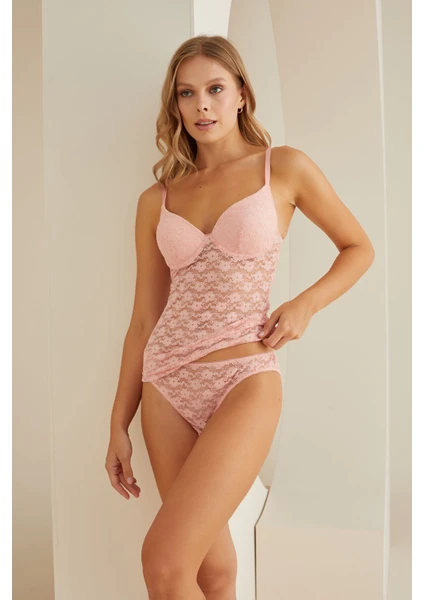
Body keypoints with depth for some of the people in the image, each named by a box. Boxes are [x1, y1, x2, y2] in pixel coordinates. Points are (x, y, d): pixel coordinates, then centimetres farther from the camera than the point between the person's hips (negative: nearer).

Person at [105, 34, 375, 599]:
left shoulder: (285, 167, 2)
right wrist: (119, 424, 10)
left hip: (244, 381, -3)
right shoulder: (156, 201, 9)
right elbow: (144, 320, 10)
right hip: (167, 383, 4)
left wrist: (305, 304, -5)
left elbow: (359, 247, 12)